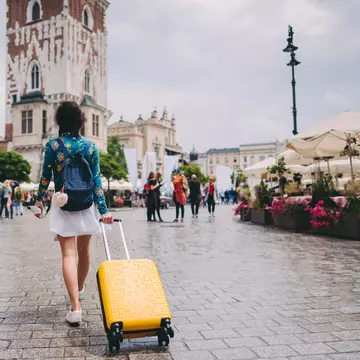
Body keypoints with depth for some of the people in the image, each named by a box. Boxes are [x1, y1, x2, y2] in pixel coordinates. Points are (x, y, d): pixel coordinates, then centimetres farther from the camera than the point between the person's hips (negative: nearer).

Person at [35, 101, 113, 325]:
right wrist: (104, 209, -4)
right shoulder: (90, 147, -2)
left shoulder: (53, 145, -5)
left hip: (63, 204, -2)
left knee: (68, 254, -4)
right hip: (86, 204, 2)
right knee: (84, 249, 19)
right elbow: (96, 179, -4)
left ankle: (75, 307, -13)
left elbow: (46, 176, -1)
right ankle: (80, 288, 43)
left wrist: (40, 199, 15)